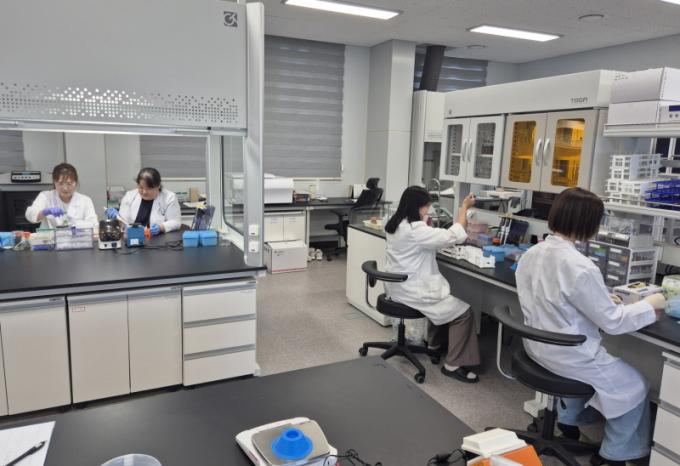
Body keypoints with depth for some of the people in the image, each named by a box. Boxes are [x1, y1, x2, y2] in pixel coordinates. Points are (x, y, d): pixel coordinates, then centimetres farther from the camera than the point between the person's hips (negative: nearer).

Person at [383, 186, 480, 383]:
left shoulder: (396, 225, 6)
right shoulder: (414, 229, -25)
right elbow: (453, 236, -24)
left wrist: (426, 223, 2)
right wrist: (464, 208, -13)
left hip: (399, 287, 10)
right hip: (411, 291, -10)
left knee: (446, 299, 29)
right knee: (463, 312, -4)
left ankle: (435, 343, 40)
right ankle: (453, 365, 4)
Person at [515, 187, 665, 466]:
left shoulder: (531, 254, -4)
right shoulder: (580, 268, -29)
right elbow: (612, 322, -18)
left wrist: (603, 298, 12)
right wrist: (649, 306, -2)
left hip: (538, 347, 8)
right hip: (567, 356, -7)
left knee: (587, 363, 36)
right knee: (635, 386, 18)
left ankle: (568, 419, 44)